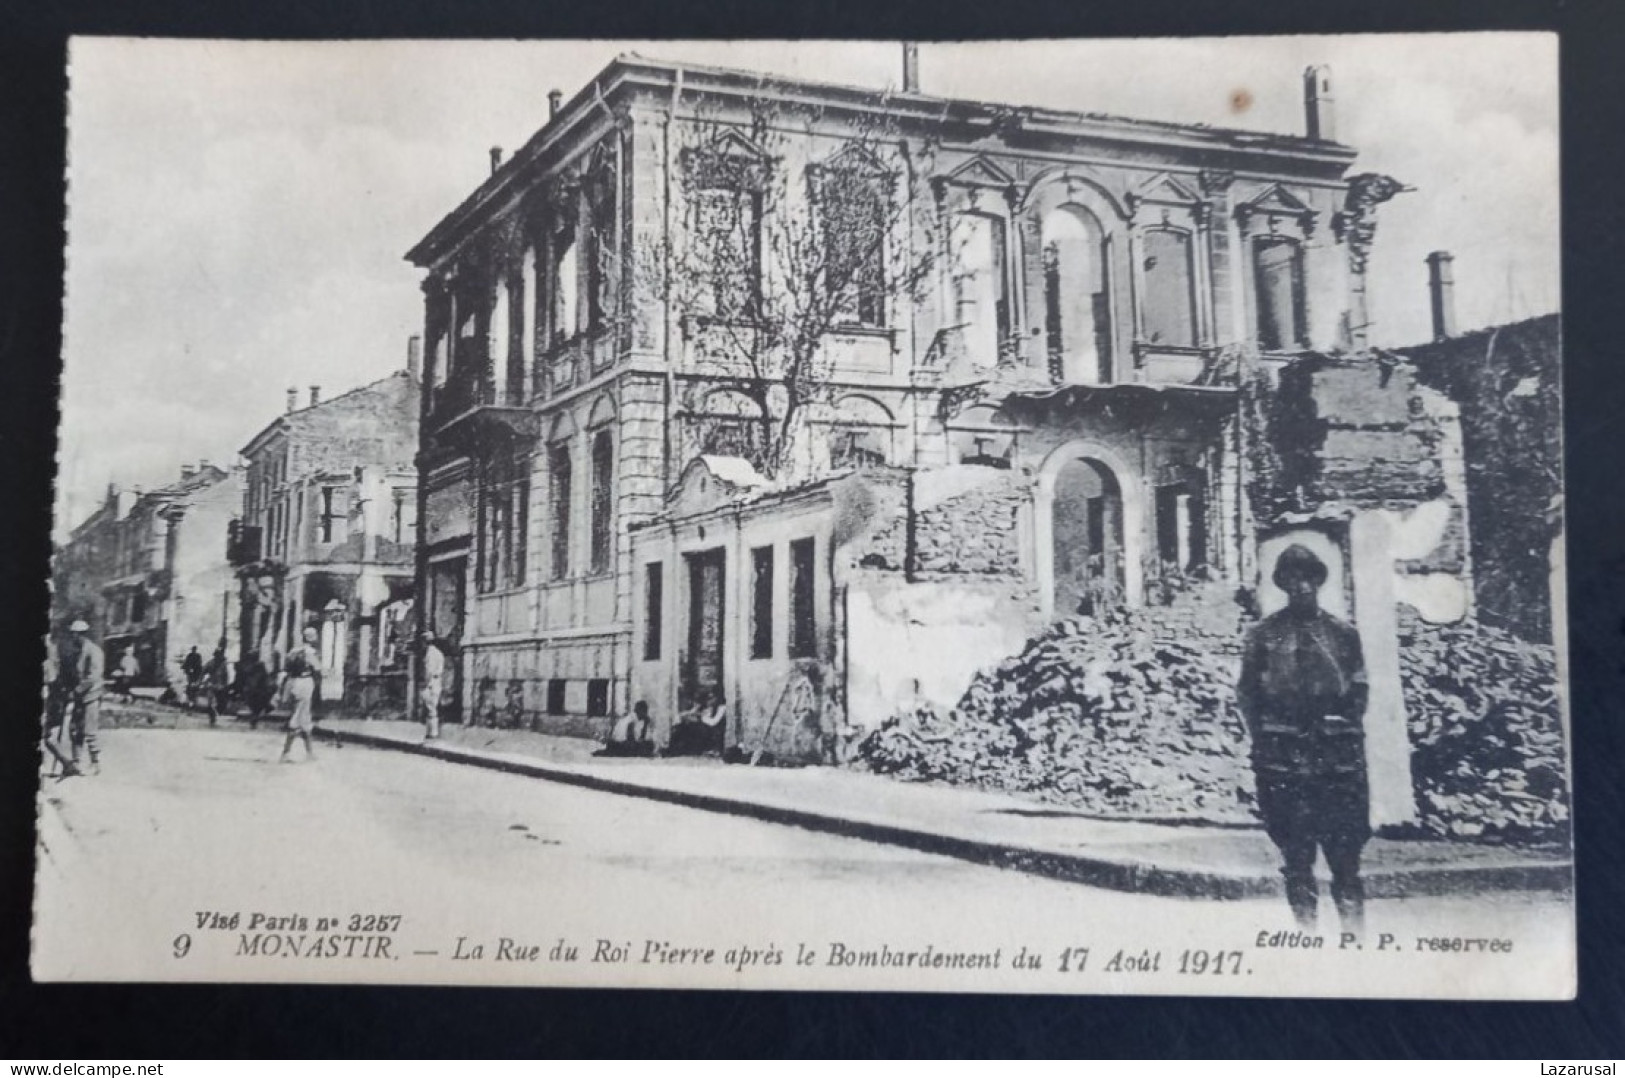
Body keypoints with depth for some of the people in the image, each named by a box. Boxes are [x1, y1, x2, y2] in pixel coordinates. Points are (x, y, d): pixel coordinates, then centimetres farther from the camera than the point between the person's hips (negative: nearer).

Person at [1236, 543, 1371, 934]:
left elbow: (1358, 692, 13)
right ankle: (1305, 924, 9)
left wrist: (1344, 730, 1)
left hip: (1338, 757, 1)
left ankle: (1354, 928, 8)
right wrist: (1266, 740, -1)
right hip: (1283, 759, -1)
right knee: (1296, 849, 1)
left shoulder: (1343, 634, 11)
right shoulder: (1265, 635, 6)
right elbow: (1247, 693, 6)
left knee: (1344, 846, 0)